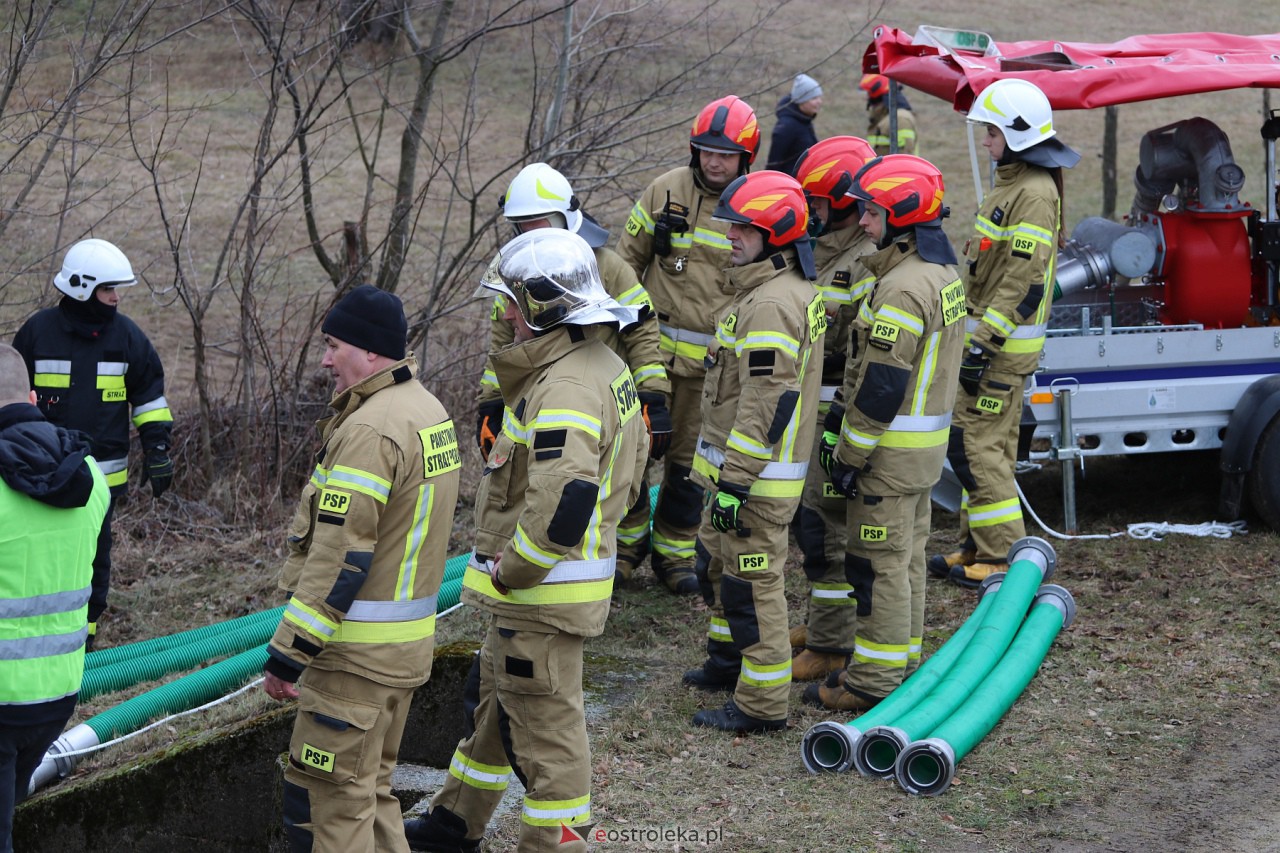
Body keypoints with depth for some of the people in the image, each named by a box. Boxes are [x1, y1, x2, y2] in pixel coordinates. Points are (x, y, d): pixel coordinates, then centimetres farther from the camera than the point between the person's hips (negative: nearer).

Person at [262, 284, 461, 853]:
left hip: (359, 652, -10)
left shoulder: (369, 431, -20)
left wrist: (289, 651, -19)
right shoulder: (428, 410, 12)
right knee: (371, 784, 19)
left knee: (331, 793, -4)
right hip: (409, 639, 10)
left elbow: (338, 557, -23)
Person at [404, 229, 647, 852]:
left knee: (545, 726, 0)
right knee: (494, 698, 24)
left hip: (544, 590, -11)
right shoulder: (604, 367, 8)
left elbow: (561, 505, -36)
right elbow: (626, 469, 19)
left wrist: (508, 573, -21)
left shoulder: (564, 391, -26)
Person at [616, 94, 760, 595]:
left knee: (690, 461, 8)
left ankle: (674, 554, 20)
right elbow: (628, 259, 9)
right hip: (653, 346, 0)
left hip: (714, 359, 0)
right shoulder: (666, 191, -1)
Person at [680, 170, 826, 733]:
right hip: (739, 463, 11)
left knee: (752, 584, -3)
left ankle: (762, 704, 4)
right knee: (716, 560, 25)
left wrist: (734, 482, -24)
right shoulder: (796, 289, 12)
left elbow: (766, 405, -27)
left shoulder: (771, 305, -23)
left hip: (757, 473, -11)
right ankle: (730, 661, 41)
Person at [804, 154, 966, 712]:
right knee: (906, 556, 17)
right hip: (929, 438, 10)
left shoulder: (902, 289, -23)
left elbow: (880, 386, -24)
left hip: (892, 449, -10)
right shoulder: (942, 274, 10)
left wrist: (850, 454, -16)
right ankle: (904, 660, 27)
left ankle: (874, 681, 4)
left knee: (878, 562, -2)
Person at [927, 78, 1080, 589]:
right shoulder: (1011, 183, 14)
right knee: (989, 442, 15)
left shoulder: (1034, 194, -19)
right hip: (990, 333, 10)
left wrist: (983, 345, -25)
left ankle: (1004, 556, -4)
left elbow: (1023, 283, -24)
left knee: (974, 443, -9)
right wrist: (976, 336, 22)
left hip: (1003, 342, -10)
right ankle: (978, 547, 22)